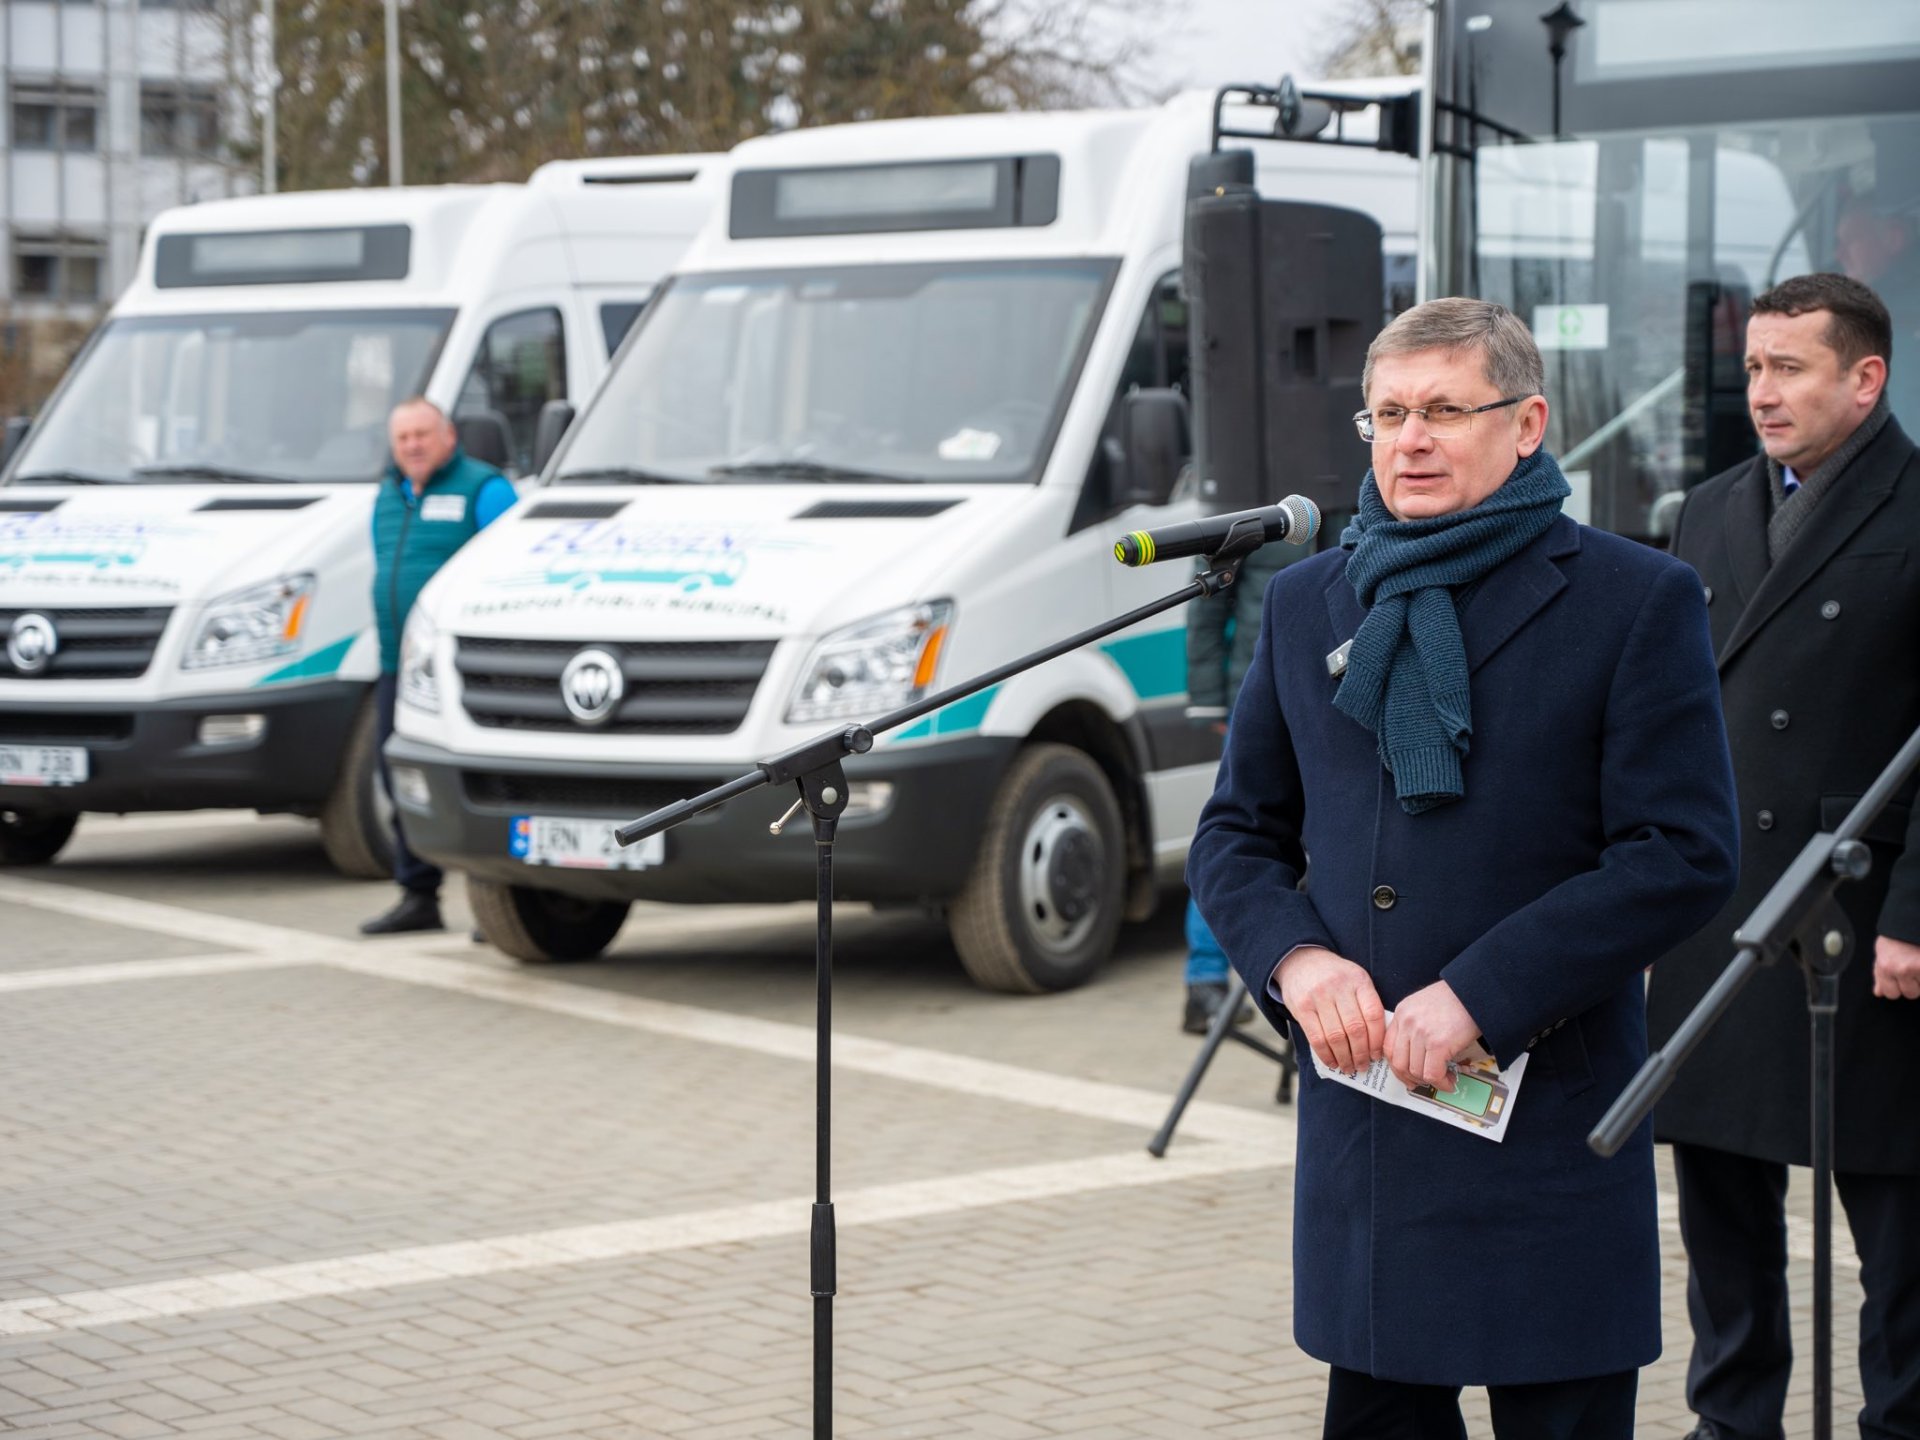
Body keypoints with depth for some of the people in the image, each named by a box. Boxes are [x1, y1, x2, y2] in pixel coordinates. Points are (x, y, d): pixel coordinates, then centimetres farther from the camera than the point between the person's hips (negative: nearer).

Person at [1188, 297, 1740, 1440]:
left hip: (1548, 1120, -4)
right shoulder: (1309, 602, 12)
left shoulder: (1638, 600, -4)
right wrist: (1294, 957, -5)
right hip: (1358, 1110, 5)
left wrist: (1478, 995, -15)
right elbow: (1236, 830, 17)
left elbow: (1686, 858, -10)